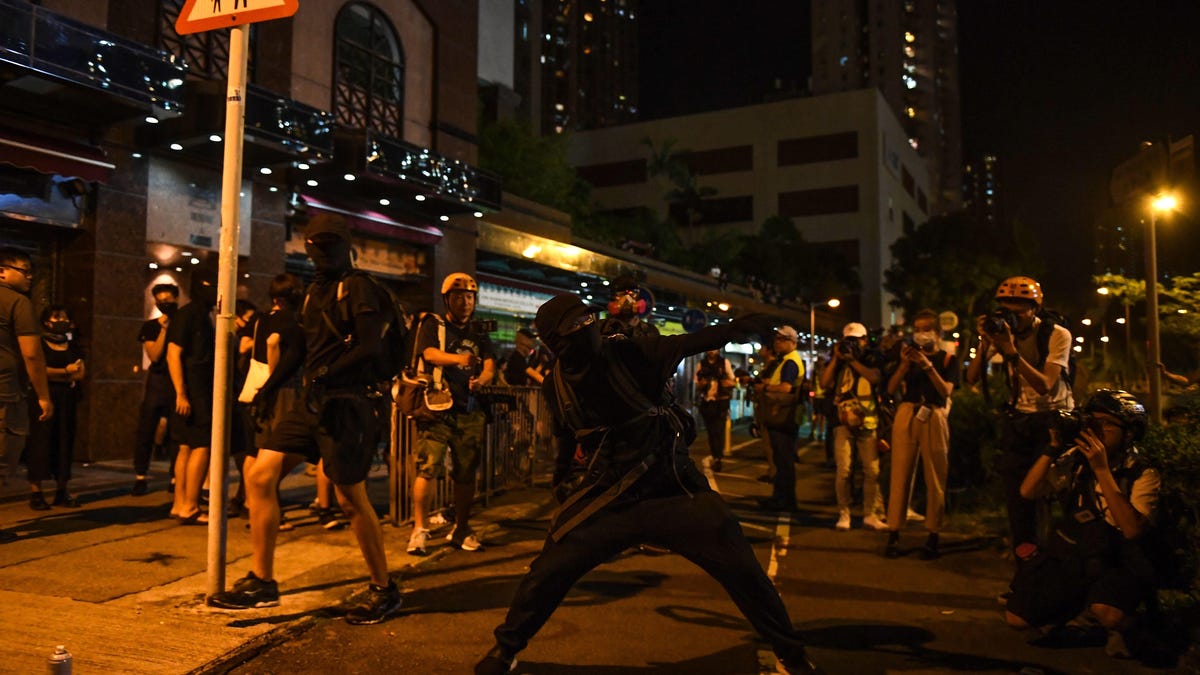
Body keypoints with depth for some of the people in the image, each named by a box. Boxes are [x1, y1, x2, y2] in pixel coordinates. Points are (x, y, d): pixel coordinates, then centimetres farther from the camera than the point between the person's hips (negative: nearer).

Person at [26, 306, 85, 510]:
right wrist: (66, 372, -6)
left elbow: (81, 374, 5)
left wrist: (52, 374, -10)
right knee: (41, 441, -7)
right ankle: (35, 492, -6)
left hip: (67, 401, 5)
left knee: (64, 442, 3)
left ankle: (61, 492, 6)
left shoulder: (73, 346, 15)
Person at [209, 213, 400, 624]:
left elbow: (371, 345, -16)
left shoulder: (357, 287, -5)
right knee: (259, 476, 1)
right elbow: (302, 347, 20)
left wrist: (328, 372, -27)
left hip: (347, 403, -8)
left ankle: (383, 589, 14)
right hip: (311, 402, 8)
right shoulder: (314, 292, 18)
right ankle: (261, 582, 12)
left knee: (351, 499, -2)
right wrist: (269, 386, 10)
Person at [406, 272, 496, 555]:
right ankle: (419, 529, -4)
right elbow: (430, 354, -15)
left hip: (470, 411, 4)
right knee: (428, 468, -12)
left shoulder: (479, 336, 17)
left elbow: (490, 367, 3)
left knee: (466, 473, 5)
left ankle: (461, 530, 17)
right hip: (437, 407, -4)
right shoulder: (433, 327, 5)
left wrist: (481, 380, -21)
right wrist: (460, 358, -34)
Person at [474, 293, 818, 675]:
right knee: (546, 573, -1)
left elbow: (695, 342, -26)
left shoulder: (631, 355, -15)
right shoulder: (556, 386, -3)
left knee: (741, 569, -3)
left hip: (674, 489, -2)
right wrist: (563, 478, 18)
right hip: (606, 498, 2)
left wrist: (739, 327, -40)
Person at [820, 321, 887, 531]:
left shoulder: (872, 358, 11)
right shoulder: (837, 360, 13)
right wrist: (836, 358, -4)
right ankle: (843, 514, 1)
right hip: (843, 421, 0)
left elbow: (876, 378, -9)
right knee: (843, 470, -7)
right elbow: (824, 383, 0)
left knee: (872, 470, -1)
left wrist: (852, 361, -9)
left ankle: (870, 514, 10)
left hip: (868, 421, 0)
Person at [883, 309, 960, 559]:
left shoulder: (948, 358, 11)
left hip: (934, 418, -1)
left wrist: (928, 366, -14)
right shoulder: (909, 355, 18)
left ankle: (933, 537, 4)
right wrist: (904, 364, -6)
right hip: (906, 414, 2)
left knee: (935, 479, -2)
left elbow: (946, 391, -4)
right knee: (900, 475, -3)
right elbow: (891, 389, 7)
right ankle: (893, 535, -2)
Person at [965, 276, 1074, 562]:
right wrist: (985, 342, -27)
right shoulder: (1002, 331, -6)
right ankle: (1025, 555, 12)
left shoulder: (1057, 335, -16)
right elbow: (972, 377, -13)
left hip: (1054, 416, -3)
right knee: (1016, 484, 0)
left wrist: (1012, 352, -37)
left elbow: (1044, 386, -27)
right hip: (1018, 416, 3)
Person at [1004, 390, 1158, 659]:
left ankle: (1116, 627, 3)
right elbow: (1027, 492, -9)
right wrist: (1053, 447, -16)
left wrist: (1102, 471, -27)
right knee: (1016, 617, -10)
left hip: (1117, 561, -3)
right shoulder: (1075, 460, 2)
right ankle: (1078, 604, 19)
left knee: (1107, 612, -36)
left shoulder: (1142, 475, -7)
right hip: (1067, 554, 4)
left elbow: (1133, 530, -25)